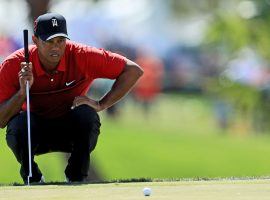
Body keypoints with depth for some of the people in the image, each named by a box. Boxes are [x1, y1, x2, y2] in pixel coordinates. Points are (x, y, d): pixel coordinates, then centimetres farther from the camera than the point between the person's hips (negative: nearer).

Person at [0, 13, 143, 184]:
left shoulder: (82, 56, -21)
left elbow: (133, 71, -18)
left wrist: (101, 105, -24)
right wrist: (22, 92, -38)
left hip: (71, 130, 1)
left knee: (87, 115, -32)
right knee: (20, 122, -35)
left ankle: (76, 179, -9)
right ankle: (33, 179, -5)